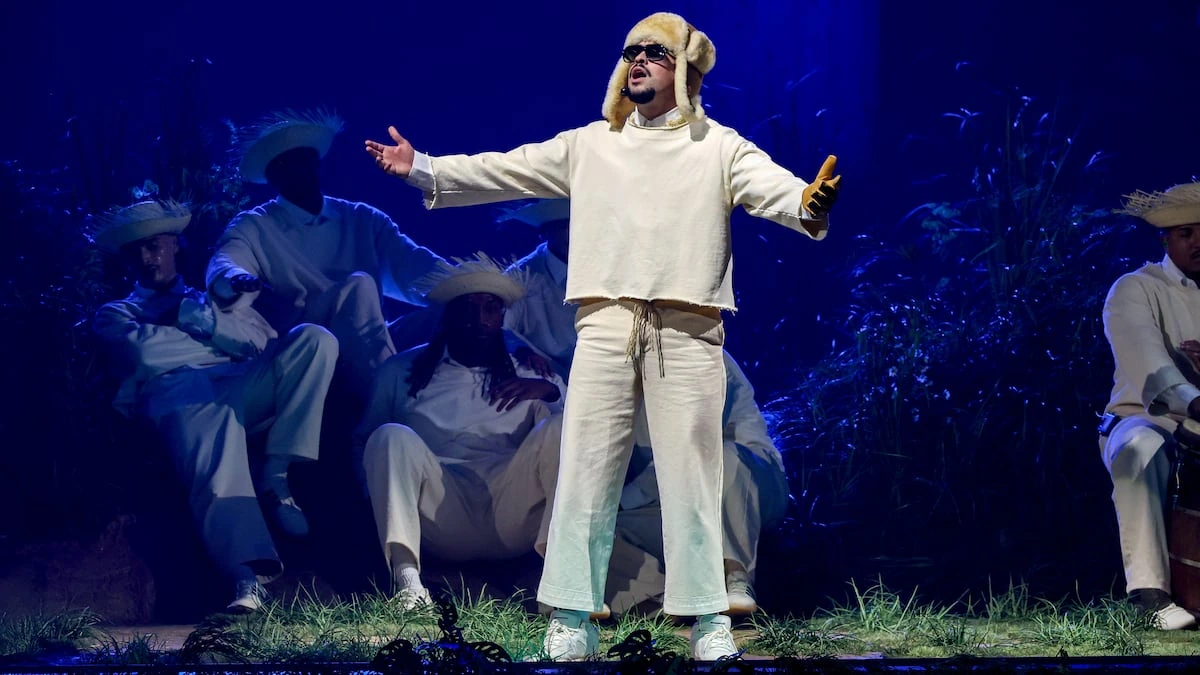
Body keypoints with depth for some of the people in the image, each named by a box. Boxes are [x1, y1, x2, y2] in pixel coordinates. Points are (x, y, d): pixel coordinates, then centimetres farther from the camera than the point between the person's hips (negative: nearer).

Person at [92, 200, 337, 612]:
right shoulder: (116, 314, 31)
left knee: (314, 339, -24)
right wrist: (216, 332, 13)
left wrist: (193, 315, 6)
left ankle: (275, 475, -23)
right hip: (178, 392, -4)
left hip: (246, 387, 4)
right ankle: (247, 576, -64)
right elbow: (144, 352, 6)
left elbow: (264, 342, 16)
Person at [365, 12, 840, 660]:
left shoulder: (719, 147, 6)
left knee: (691, 476, 1)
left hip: (686, 332, -2)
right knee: (585, 473, 0)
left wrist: (807, 203, -35)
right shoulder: (589, 144, 16)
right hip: (605, 326, 2)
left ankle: (708, 620, 10)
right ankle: (572, 620, 6)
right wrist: (423, 168, 3)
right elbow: (505, 170, 13)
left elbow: (770, 187, -11)